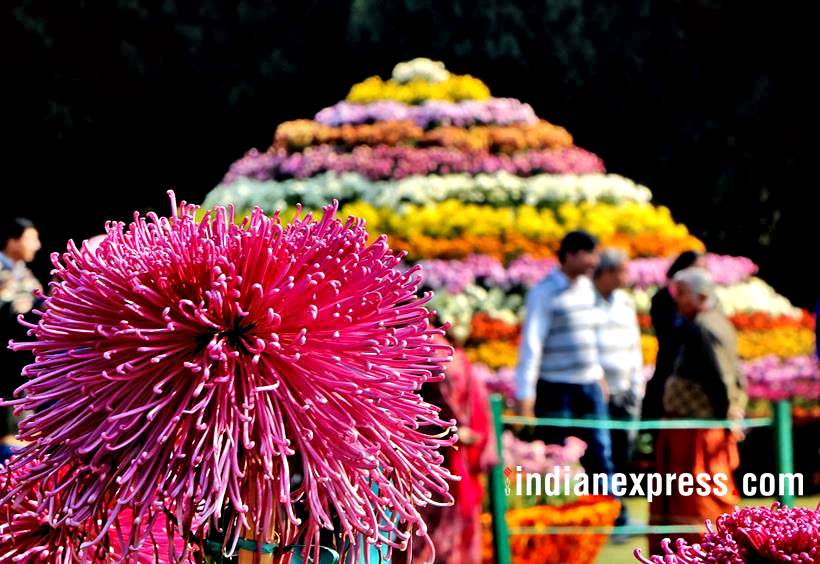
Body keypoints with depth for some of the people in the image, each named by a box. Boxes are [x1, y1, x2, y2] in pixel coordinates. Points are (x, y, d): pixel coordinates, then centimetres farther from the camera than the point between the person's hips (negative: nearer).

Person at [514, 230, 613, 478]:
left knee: (600, 453, 6)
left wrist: (599, 374, 20)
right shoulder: (544, 293, -10)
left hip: (590, 385, 6)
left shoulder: (587, 287, 10)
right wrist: (525, 393, -17)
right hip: (555, 389, -6)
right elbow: (531, 343, -14)